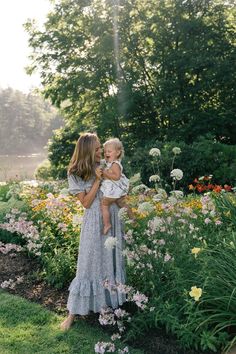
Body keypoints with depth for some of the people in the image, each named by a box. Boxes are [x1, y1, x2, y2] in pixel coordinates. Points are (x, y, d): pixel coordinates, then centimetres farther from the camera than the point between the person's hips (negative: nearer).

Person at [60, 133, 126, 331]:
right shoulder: (75, 174, -8)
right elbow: (86, 203, -12)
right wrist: (98, 180, -17)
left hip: (113, 215, 4)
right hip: (95, 220, -4)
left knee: (112, 259, 13)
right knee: (89, 263, 0)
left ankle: (109, 299, 32)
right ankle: (73, 312, 14)